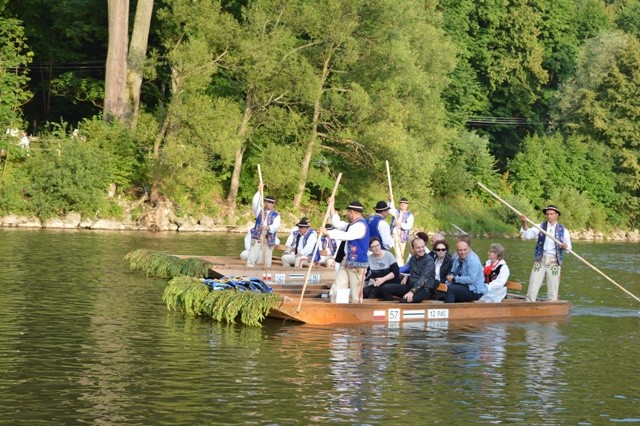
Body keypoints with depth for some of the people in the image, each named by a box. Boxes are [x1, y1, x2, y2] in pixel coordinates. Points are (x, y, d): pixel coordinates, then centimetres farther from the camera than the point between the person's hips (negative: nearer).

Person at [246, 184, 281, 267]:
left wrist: (268, 227, -31)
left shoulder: (276, 215, 8)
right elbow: (255, 203, -7)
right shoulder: (260, 211, 11)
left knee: (267, 262, 4)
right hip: (257, 239, 0)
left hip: (269, 240, 0)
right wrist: (259, 192, -18)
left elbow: (276, 225, -11)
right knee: (251, 260, -8)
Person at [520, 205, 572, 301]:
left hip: (554, 262, -1)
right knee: (532, 288, -4)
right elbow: (528, 235, -5)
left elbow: (568, 248, 2)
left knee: (553, 291, 1)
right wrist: (525, 223, -22)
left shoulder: (563, 230, 7)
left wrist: (565, 246, -22)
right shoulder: (541, 227, 8)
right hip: (540, 261, 1)